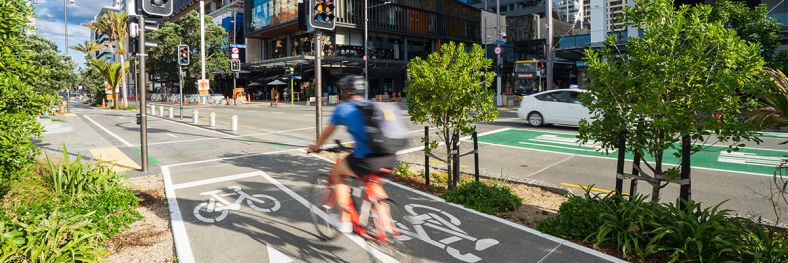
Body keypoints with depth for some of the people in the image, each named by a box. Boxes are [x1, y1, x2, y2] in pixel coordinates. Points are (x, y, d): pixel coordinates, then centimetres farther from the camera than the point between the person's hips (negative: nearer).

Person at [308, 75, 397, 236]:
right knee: (375, 184, 35)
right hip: (390, 159, 5)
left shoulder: (343, 108, 9)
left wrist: (316, 147, 40)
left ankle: (345, 221, 22)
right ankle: (387, 223, 26)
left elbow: (327, 132, 21)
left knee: (336, 172, 23)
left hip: (367, 160, -5)